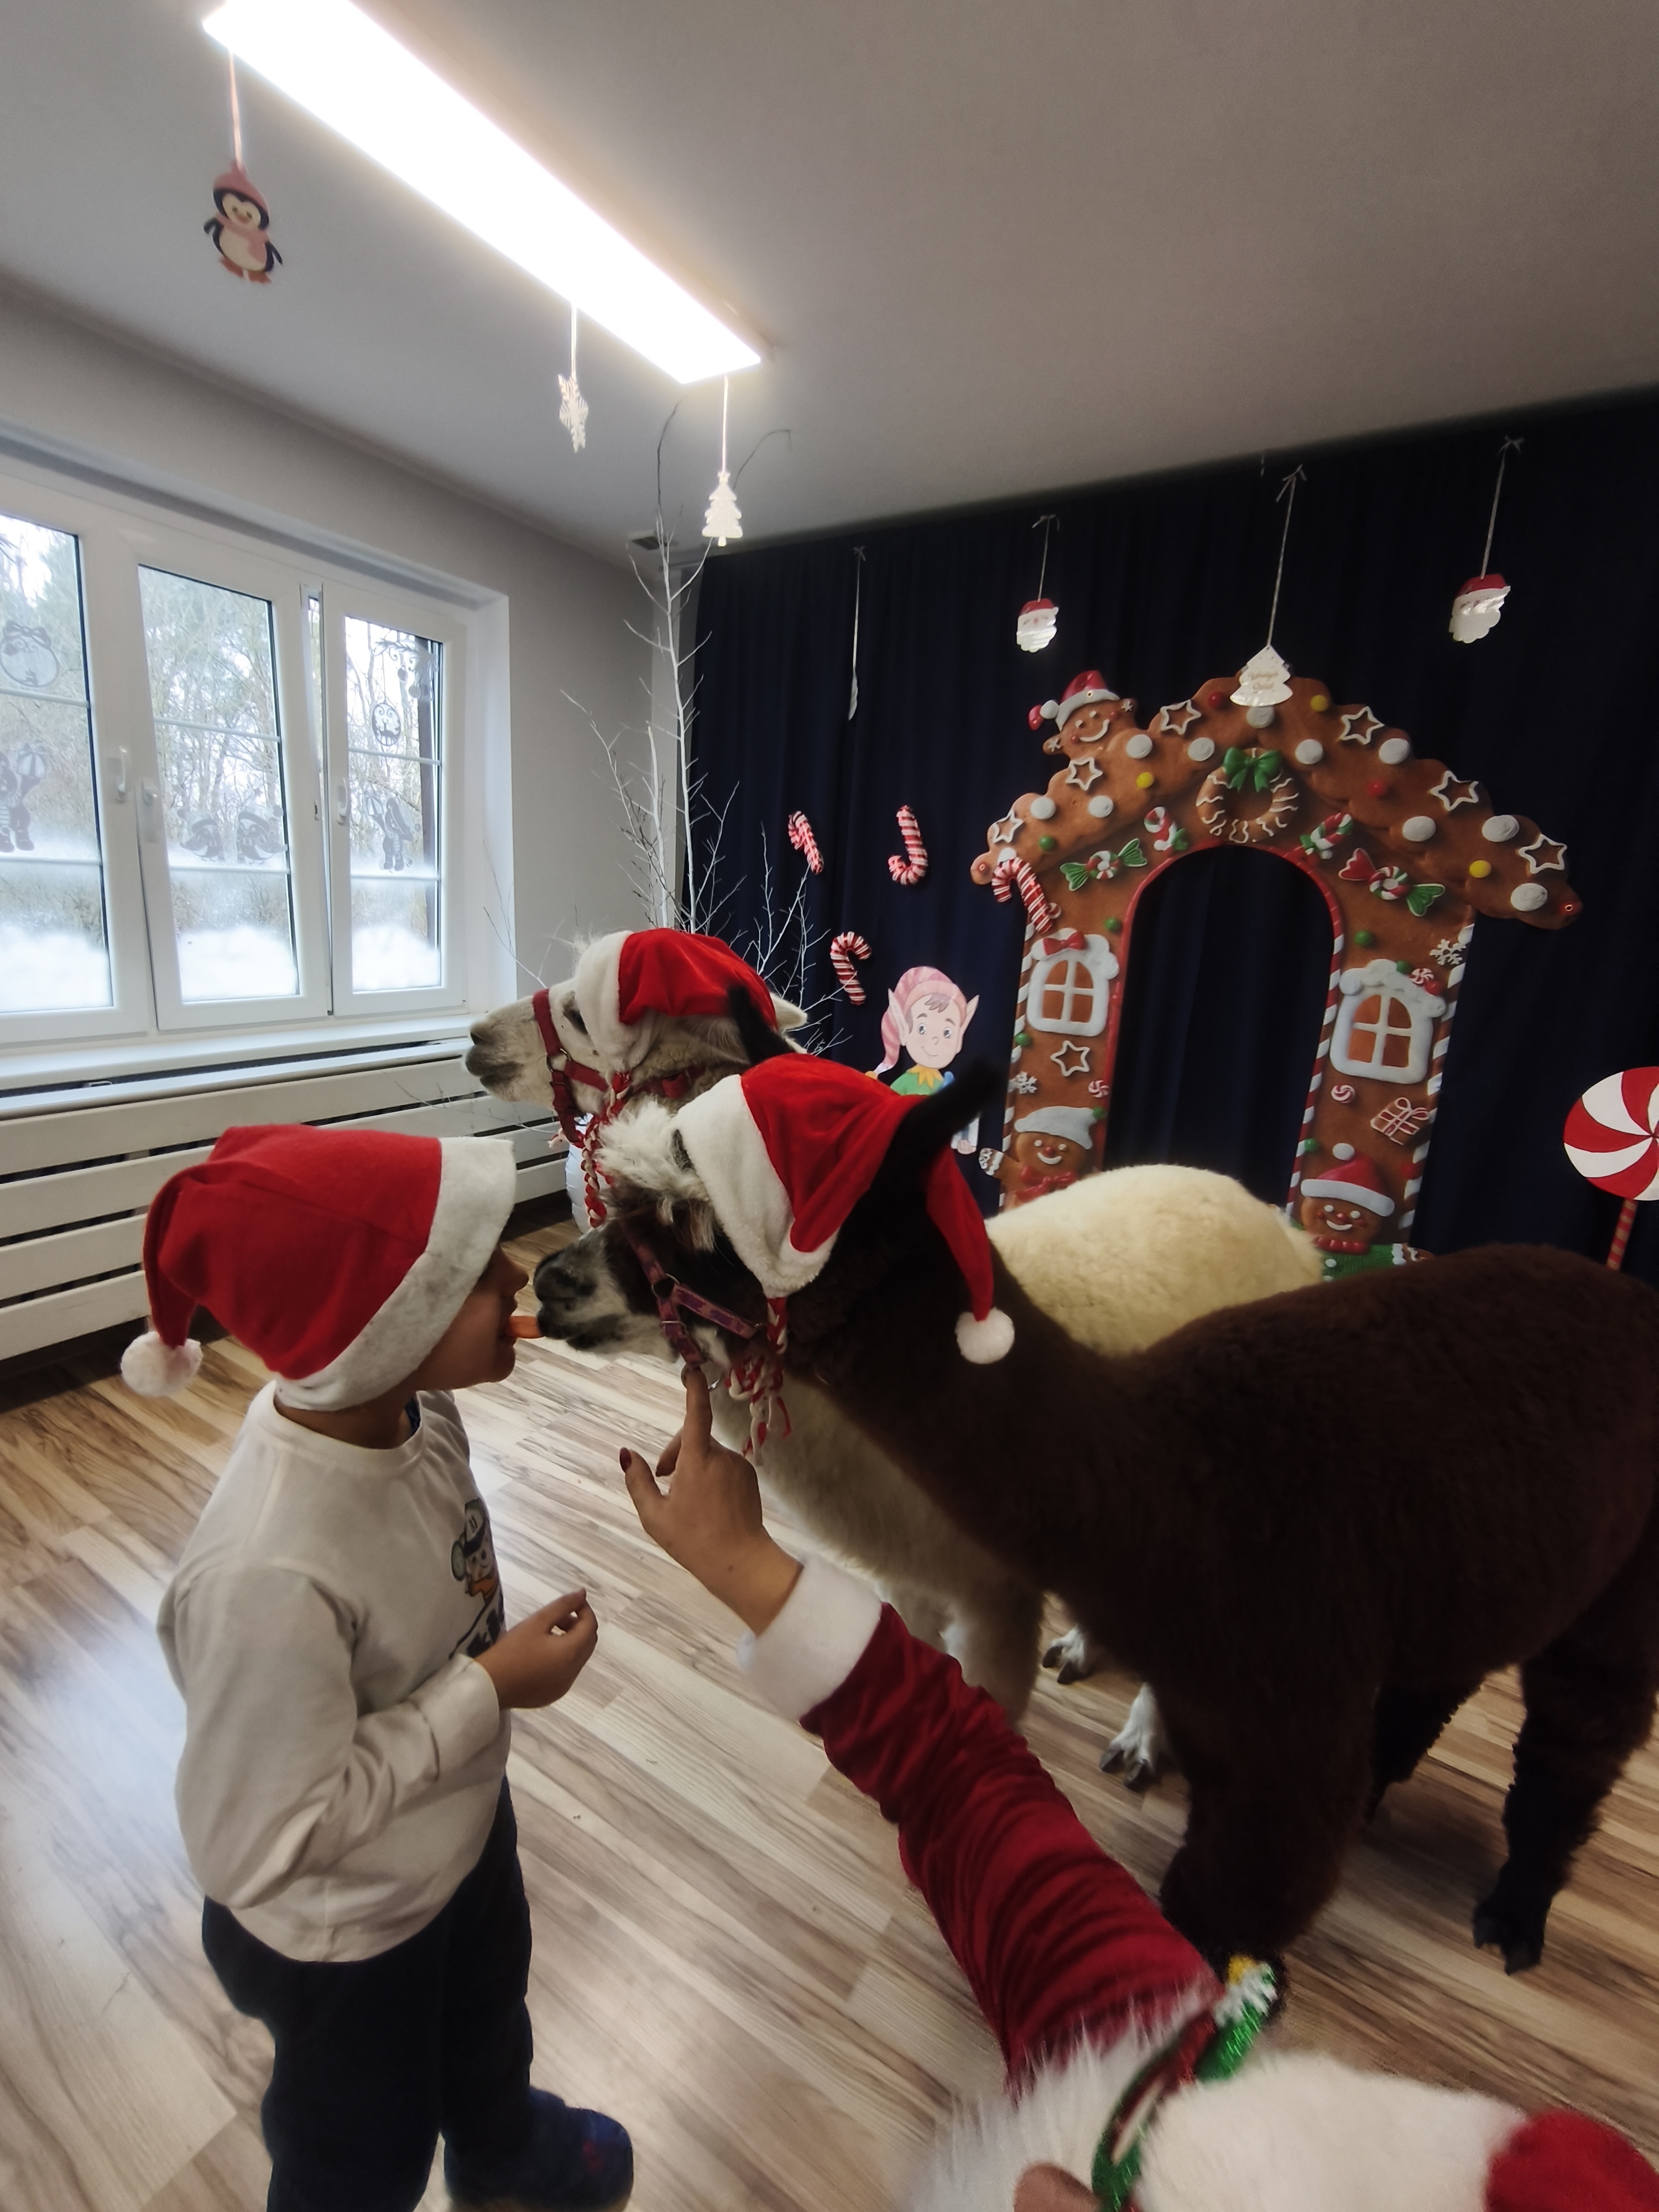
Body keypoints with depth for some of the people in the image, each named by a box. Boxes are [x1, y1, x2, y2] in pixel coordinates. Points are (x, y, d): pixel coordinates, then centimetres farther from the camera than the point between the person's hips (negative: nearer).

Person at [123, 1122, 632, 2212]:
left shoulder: (411, 1404, -24)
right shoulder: (265, 1577, -44)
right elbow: (262, 1848, -30)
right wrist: (487, 1694, -29)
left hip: (466, 1827, 6)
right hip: (341, 1935, -6)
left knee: (489, 2021, 37)